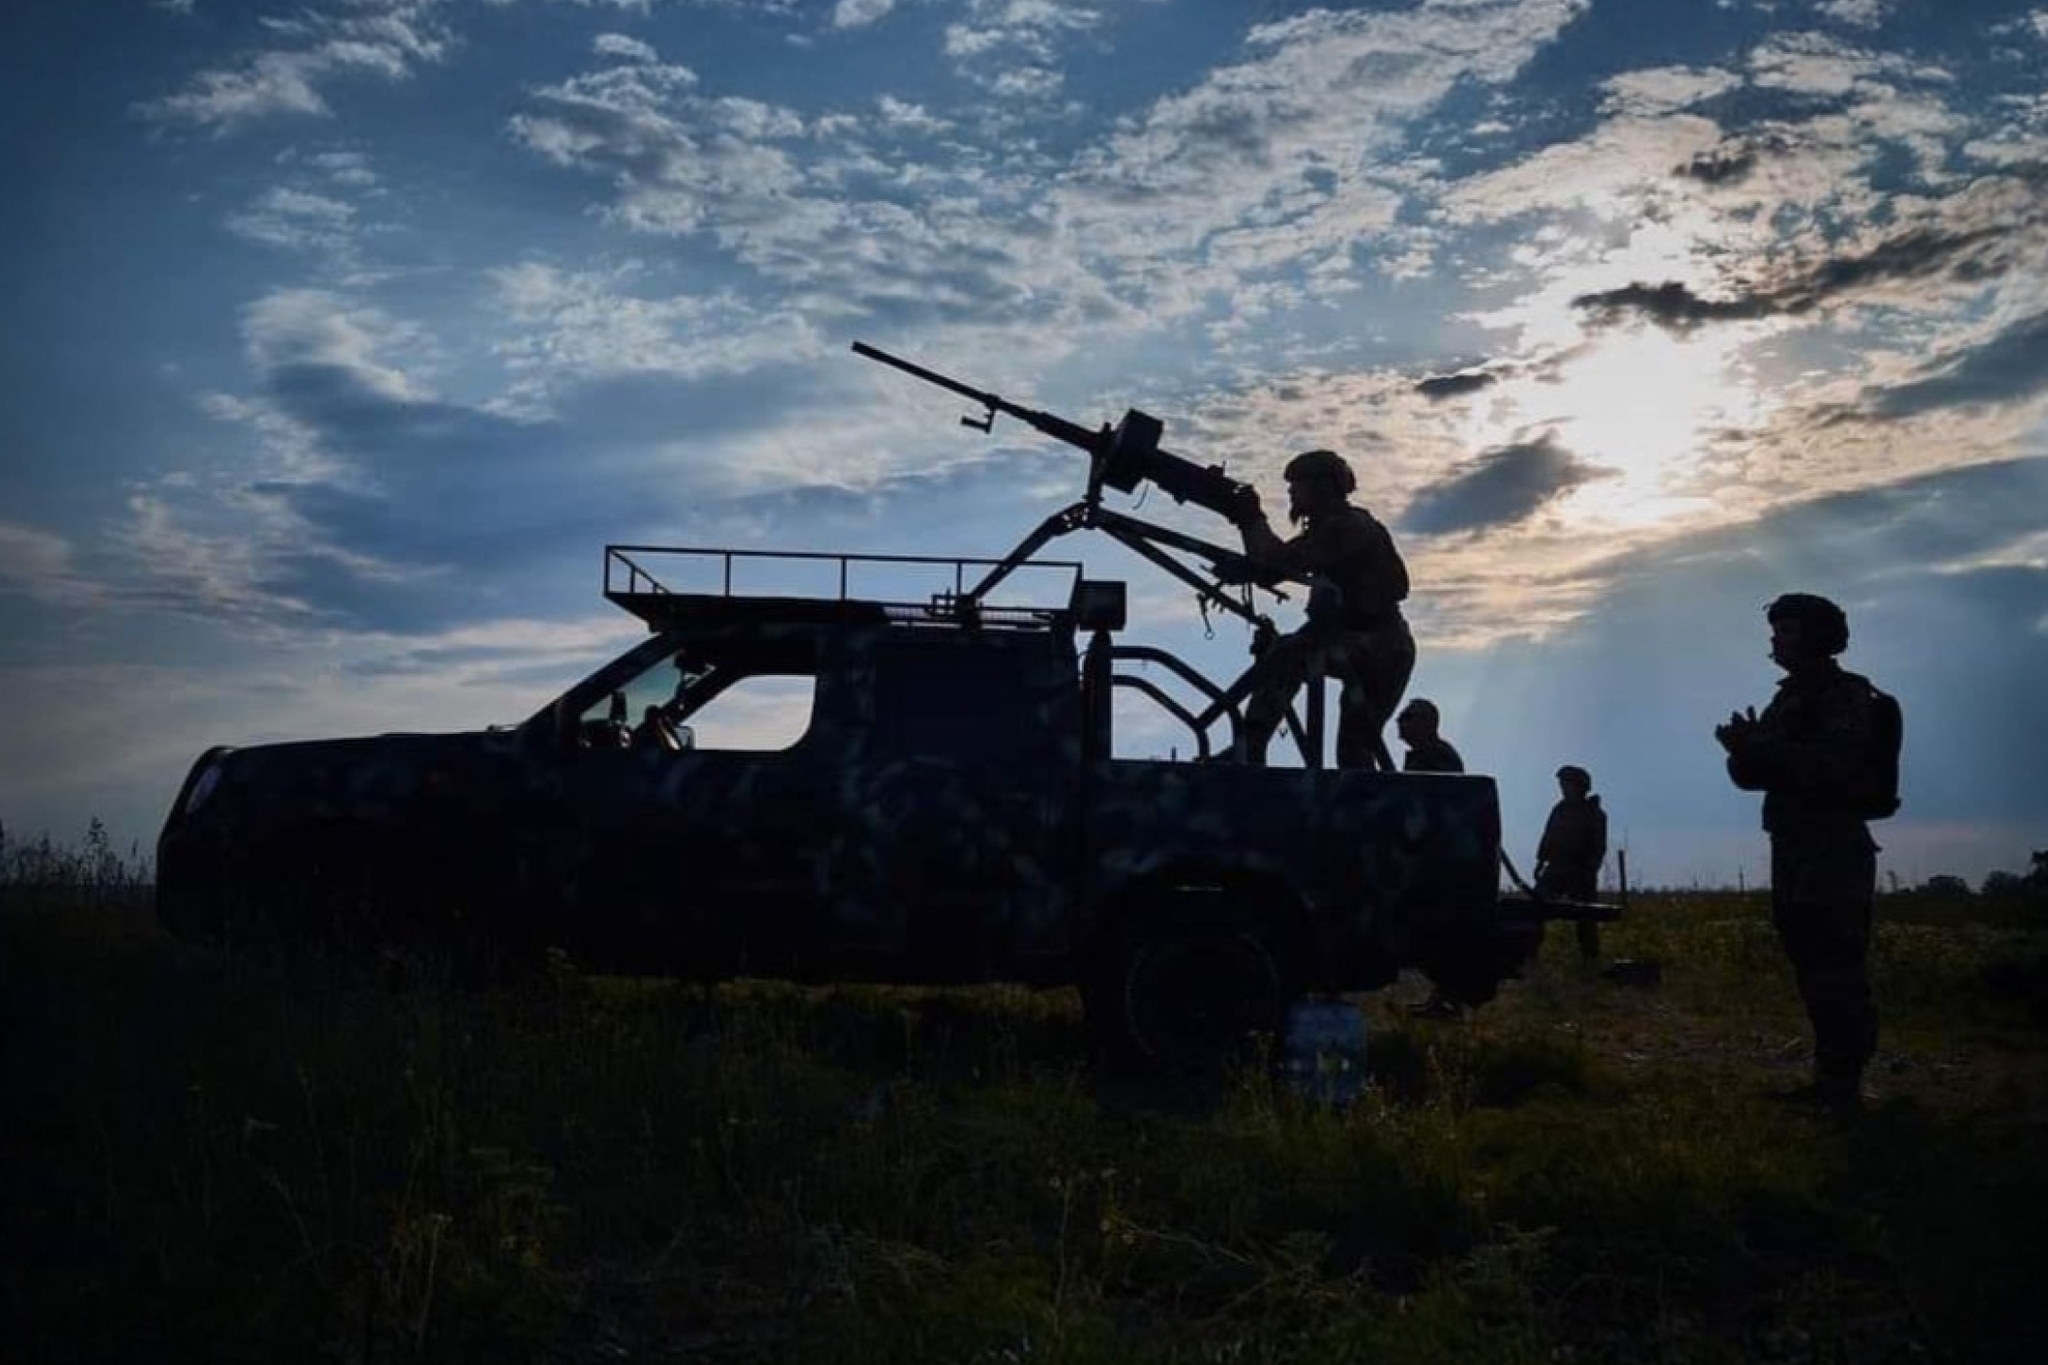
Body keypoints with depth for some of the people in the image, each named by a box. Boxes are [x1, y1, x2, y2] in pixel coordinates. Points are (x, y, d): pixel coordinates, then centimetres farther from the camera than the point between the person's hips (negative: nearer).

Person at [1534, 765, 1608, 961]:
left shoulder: (1594, 814, -1)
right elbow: (1547, 838, 16)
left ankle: (1590, 956, 9)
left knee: (1585, 917, -1)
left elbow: (1599, 848, -6)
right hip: (1555, 869, 4)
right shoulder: (1559, 809, 12)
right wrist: (1541, 861, 9)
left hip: (1580, 873, -4)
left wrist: (1590, 869, -15)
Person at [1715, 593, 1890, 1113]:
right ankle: (1830, 1079, 16)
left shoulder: (1847, 696, -8)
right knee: (1813, 971, 10)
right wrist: (1745, 749, -6)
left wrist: (1762, 749, -20)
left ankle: (1844, 1085, -8)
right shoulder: (1786, 700, 18)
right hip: (1793, 855, 9)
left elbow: (1834, 769, -22)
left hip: (1836, 856, -9)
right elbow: (1751, 775, 15)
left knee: (1838, 976, -10)